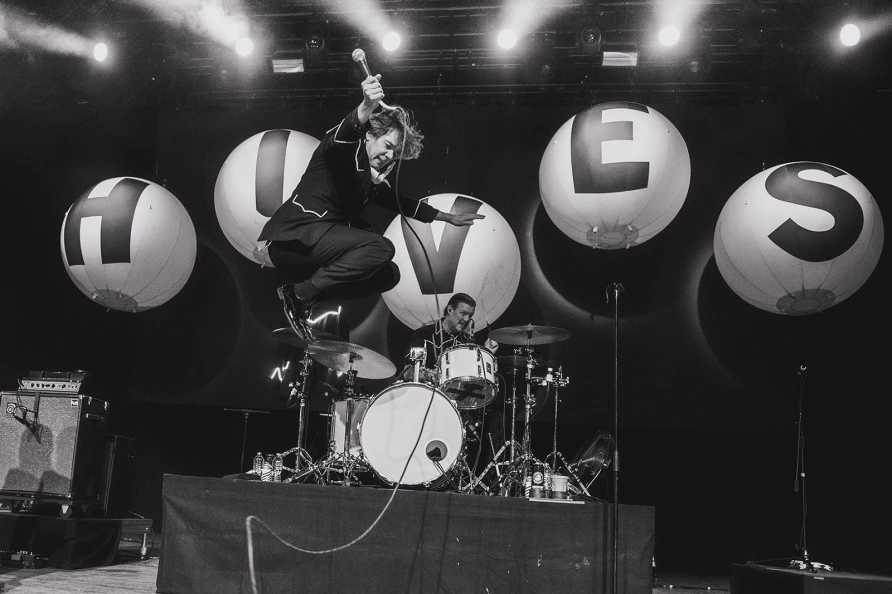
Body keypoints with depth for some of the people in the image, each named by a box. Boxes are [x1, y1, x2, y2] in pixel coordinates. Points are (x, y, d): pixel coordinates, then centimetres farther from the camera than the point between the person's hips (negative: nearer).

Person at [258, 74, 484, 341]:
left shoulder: (374, 181, 20)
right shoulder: (347, 149, -5)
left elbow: (403, 203, 34)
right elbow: (343, 133, -30)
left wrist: (449, 217, 39)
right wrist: (367, 107, -51)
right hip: (292, 236, -10)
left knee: (389, 274, 8)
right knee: (381, 247, -24)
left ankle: (306, 291, -2)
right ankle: (299, 293, -18)